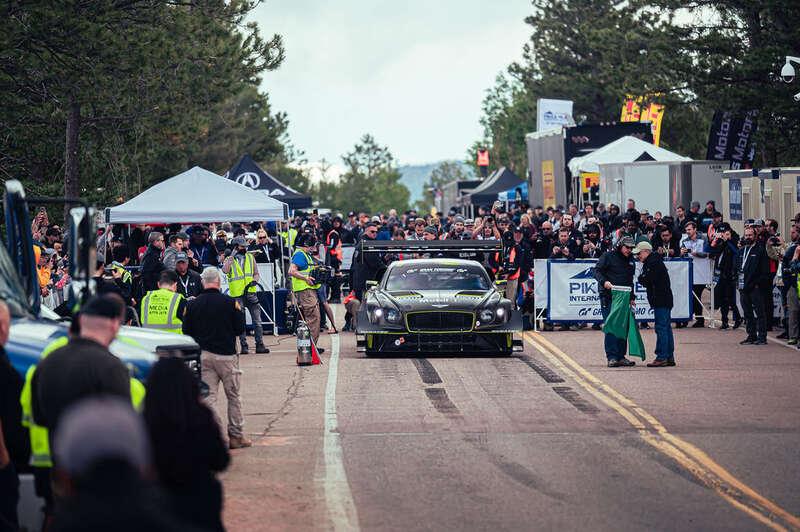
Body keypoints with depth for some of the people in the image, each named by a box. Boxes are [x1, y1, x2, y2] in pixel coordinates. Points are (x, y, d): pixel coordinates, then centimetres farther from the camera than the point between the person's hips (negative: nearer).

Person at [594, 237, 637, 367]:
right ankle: (612, 357, -9)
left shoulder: (630, 261, 18)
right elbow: (597, 271, -5)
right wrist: (604, 282, -23)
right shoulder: (608, 257, -1)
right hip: (608, 297, -6)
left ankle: (621, 357, 9)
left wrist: (631, 297, 18)